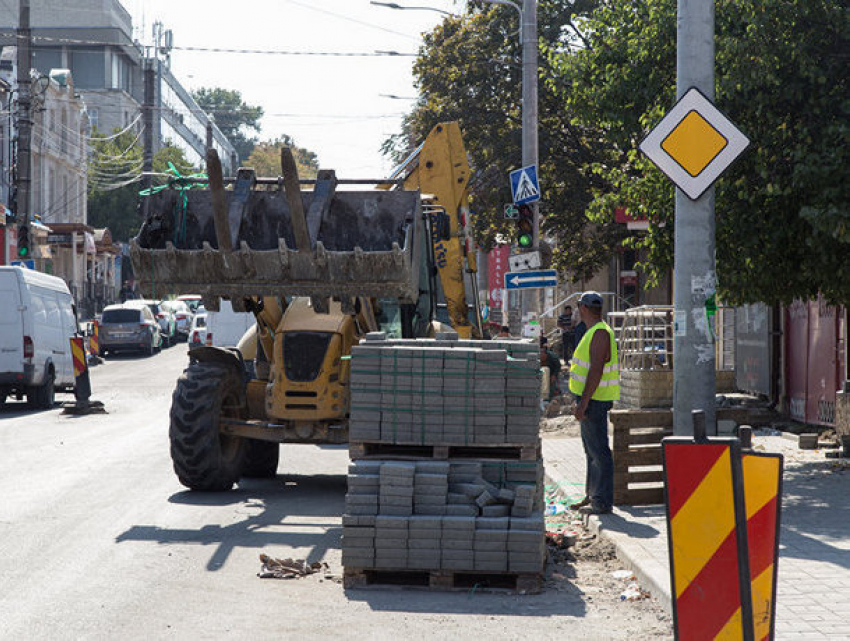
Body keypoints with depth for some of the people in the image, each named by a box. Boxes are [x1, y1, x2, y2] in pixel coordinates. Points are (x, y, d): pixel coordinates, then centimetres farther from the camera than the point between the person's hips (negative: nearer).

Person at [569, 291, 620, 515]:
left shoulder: (600, 333, -17)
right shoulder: (594, 332, 16)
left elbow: (596, 370, -24)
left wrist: (583, 403, -26)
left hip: (594, 401, -11)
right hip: (589, 399, 11)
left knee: (598, 451, -7)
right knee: (592, 450, 17)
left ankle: (602, 502, -5)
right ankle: (592, 496, 26)